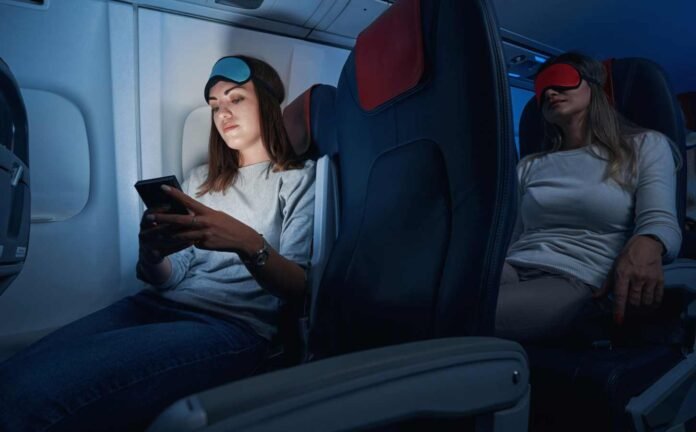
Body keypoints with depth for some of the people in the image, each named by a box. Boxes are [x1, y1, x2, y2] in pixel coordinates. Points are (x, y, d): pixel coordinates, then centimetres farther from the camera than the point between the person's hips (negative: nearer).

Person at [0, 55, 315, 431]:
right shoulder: (201, 178, 23)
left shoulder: (301, 178, 5)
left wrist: (248, 244, -26)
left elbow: (301, 286, -6)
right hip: (160, 306, 6)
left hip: (235, 325, -6)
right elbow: (171, 277, 15)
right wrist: (151, 255, -10)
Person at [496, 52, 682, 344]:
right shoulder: (529, 166, 24)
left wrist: (646, 246, -27)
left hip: (579, 283, -4)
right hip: (512, 270, 4)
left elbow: (661, 220, -2)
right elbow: (507, 237, 15)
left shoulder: (645, 146, 14)